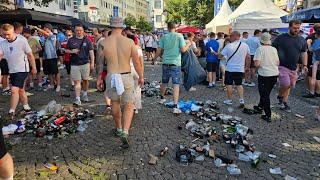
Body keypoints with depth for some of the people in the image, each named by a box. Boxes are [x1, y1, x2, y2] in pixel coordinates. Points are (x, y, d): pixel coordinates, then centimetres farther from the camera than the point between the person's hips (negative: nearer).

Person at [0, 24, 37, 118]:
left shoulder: (22, 41, -13)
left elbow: (30, 55, -6)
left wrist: (34, 68, 0)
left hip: (22, 70, -6)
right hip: (12, 71, 6)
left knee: (14, 90, -14)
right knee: (20, 90, 16)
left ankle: (12, 112, -9)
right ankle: (26, 107, 31)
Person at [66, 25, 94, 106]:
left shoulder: (87, 40, 5)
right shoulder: (71, 40, 7)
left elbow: (91, 52, 3)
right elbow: (66, 50, 13)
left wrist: (92, 63, -2)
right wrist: (72, 51, -10)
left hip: (85, 63, 0)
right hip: (74, 64, 0)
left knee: (85, 80, 9)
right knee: (77, 81, -3)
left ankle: (85, 94, 31)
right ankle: (77, 99, -2)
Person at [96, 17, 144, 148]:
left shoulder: (104, 42, -5)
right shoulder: (129, 42, -8)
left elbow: (101, 63, 3)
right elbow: (136, 62, -4)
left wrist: (99, 78, 16)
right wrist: (141, 76, 9)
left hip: (111, 77, 2)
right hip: (126, 77, -1)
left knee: (115, 104, 21)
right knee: (129, 106, 7)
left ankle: (118, 129, 38)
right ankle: (125, 132, -9)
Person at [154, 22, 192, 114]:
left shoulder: (164, 37, 3)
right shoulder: (179, 36, -4)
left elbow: (159, 51, 2)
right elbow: (183, 50, -10)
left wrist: (154, 58, 19)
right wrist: (188, 44, 9)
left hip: (165, 63, 3)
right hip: (175, 63, -3)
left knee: (164, 82, 21)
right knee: (176, 85, -3)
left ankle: (162, 98, 43)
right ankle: (175, 107, -10)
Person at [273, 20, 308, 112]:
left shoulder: (302, 40, 9)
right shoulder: (281, 38, -5)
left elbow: (304, 53, 15)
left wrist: (305, 65, 5)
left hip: (293, 68, 5)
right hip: (282, 66, -5)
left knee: (289, 86, 10)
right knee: (286, 84, -17)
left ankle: (284, 103, 25)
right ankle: (280, 96, 13)